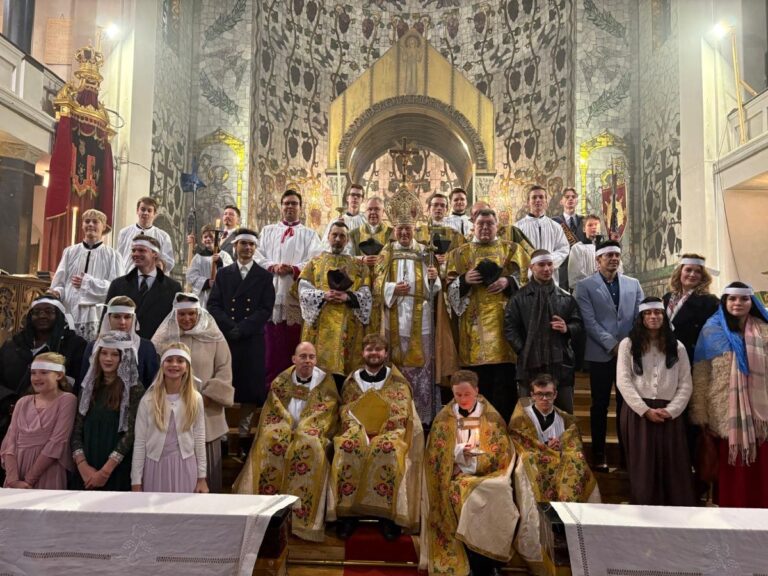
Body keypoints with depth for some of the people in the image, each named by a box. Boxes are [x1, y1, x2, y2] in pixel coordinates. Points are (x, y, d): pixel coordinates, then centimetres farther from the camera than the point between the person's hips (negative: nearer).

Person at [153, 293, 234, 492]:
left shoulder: (214, 338, 2)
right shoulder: (163, 339, 7)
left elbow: (224, 372, -1)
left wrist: (205, 397, -10)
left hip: (205, 416, -1)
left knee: (205, 468, 5)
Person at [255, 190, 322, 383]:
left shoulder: (310, 234, 16)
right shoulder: (268, 231, 21)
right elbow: (257, 256, 8)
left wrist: (294, 269, -16)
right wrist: (273, 266, -11)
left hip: (297, 296, -1)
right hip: (271, 295, 1)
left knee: (294, 348, -1)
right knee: (271, 347, -1)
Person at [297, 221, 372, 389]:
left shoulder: (358, 265, 13)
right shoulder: (315, 262, 12)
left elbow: (366, 293, 2)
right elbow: (303, 290, 1)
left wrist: (348, 297, -16)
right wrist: (324, 295, -15)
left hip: (348, 325, 0)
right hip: (321, 324, 0)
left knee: (344, 369, -3)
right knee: (320, 366, -5)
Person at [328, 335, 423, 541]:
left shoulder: (397, 381, 7)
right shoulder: (352, 380, 13)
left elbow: (401, 413, -2)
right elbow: (346, 411, 6)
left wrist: (380, 434, -15)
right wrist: (361, 432, -13)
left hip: (389, 433, -2)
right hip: (359, 431, 2)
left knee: (388, 450, -37)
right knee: (346, 449, -33)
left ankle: (387, 515, -28)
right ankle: (347, 513, -26)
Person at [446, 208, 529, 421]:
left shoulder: (512, 249, 13)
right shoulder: (460, 253, 14)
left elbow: (527, 280, 6)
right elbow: (450, 288, 9)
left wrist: (508, 282, -11)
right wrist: (464, 280, -10)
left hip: (504, 320, 0)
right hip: (475, 322, 0)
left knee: (504, 382, -4)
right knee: (478, 386, -1)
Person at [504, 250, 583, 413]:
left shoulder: (566, 297, 12)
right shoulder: (519, 297, 5)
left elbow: (579, 325, 15)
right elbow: (510, 327, 1)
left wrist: (567, 329, -6)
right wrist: (522, 350, -7)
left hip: (561, 365, 2)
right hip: (530, 366, -2)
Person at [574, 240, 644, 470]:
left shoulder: (633, 284, 12)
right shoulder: (585, 286, 0)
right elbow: (589, 321, -8)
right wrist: (613, 345, -14)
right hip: (601, 354, -3)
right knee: (600, 405, 5)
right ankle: (599, 454, 14)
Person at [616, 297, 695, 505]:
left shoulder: (677, 347, 11)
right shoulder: (628, 344, 4)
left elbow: (685, 384, 5)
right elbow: (623, 382, -5)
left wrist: (671, 411, -9)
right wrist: (645, 410, -12)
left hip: (669, 414, 2)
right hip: (637, 412, -2)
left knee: (673, 468, 1)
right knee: (642, 468, 1)